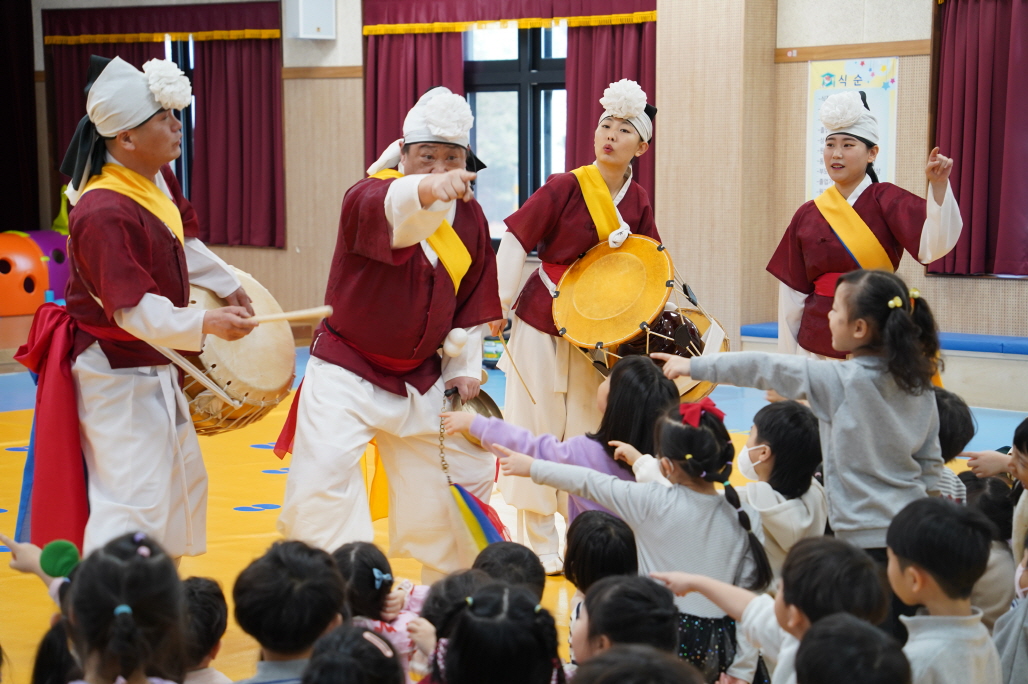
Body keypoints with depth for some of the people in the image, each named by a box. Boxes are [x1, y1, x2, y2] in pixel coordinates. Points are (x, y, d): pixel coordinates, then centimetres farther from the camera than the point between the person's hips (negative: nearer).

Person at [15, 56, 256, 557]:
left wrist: (228, 285, 26)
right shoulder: (104, 213, -29)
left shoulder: (158, 179, 0)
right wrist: (206, 324, -44)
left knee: (183, 483, 21)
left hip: (152, 368, 10)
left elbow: (184, 242, 19)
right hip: (116, 376, -10)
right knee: (134, 501, -13)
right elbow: (135, 310, -33)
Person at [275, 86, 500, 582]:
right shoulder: (368, 197, -18)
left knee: (465, 468, 14)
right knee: (324, 470, -22)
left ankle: (450, 578, 38)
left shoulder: (470, 216, 1)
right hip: (347, 369, -5)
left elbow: (473, 299, 12)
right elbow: (390, 211, -45)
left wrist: (464, 367, 4)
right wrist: (428, 191, -66)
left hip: (422, 376, 6)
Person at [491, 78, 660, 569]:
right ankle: (542, 542, 12)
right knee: (538, 428, 2)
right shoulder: (565, 187, -12)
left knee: (590, 432, 8)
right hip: (542, 323, -4)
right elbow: (515, 240, -9)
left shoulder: (637, 203, 2)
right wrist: (500, 305, -10)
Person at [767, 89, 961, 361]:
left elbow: (932, 246, -21)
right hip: (817, 346, 3)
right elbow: (792, 295, 7)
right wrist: (788, 359, 8)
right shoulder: (807, 216, 5)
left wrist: (939, 186, -33)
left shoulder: (886, 200, -4)